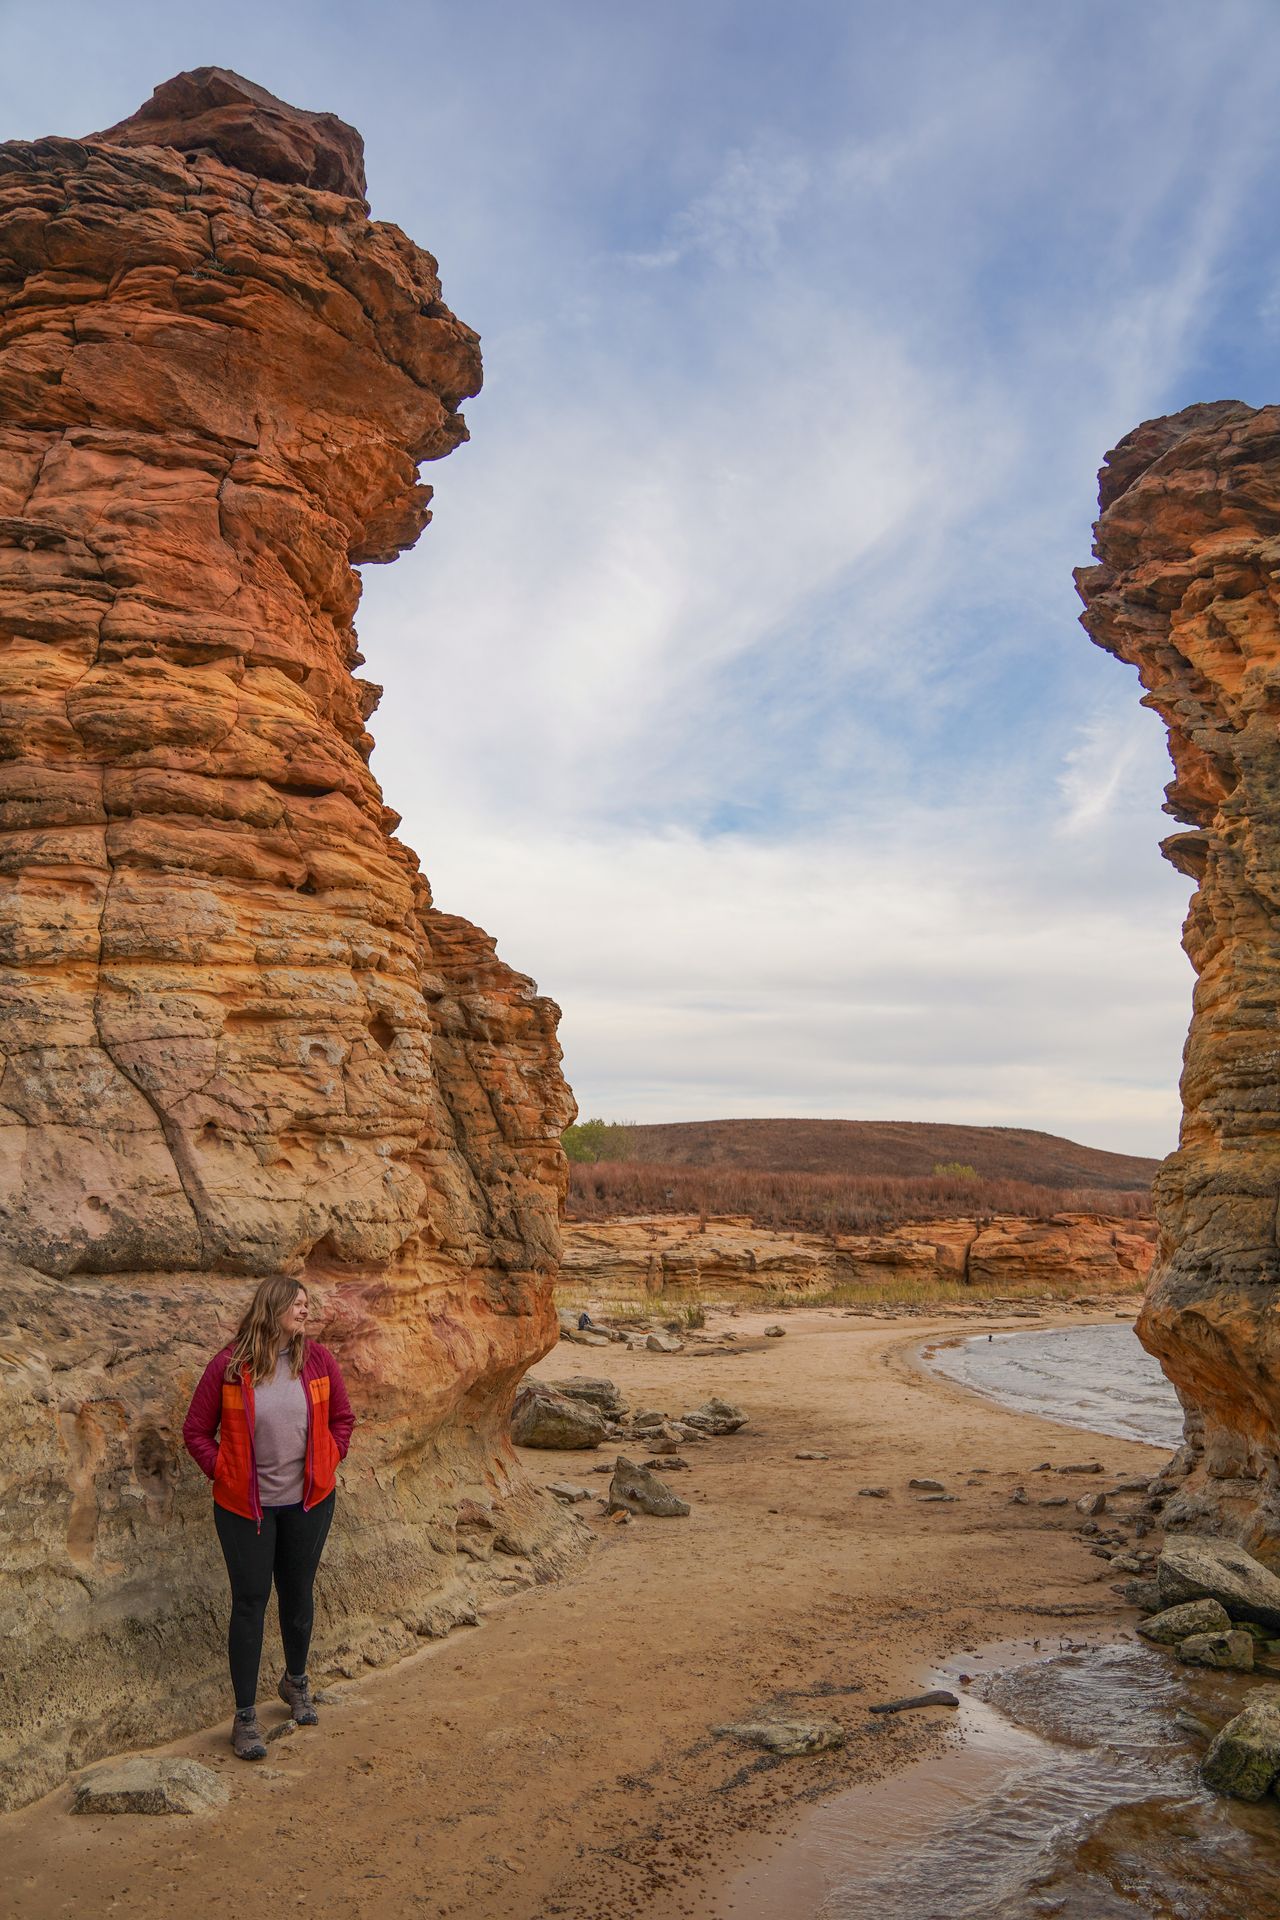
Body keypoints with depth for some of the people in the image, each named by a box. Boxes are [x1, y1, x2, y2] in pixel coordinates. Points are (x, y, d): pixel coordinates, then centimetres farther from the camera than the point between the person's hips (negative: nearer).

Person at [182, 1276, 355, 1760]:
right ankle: (245, 1715, 15)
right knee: (249, 1602, 3)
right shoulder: (228, 1366, -11)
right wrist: (221, 1473, -9)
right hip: (245, 1506, -3)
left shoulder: (318, 1360, -4)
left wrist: (328, 1462, 0)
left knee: (298, 1594, 17)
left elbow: (342, 1418, 9)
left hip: (308, 1502, 3)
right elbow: (196, 1431, -2)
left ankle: (296, 1681, 40)